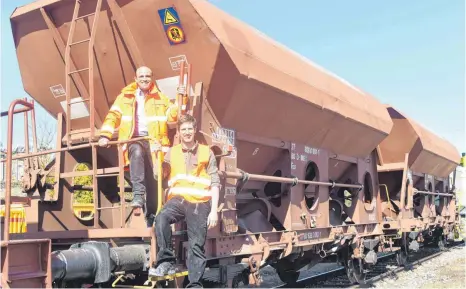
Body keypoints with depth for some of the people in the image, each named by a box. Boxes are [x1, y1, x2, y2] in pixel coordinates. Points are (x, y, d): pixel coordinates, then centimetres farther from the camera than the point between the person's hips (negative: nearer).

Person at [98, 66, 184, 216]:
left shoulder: (160, 97, 18)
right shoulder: (125, 96, 14)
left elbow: (173, 115, 10)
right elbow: (113, 116, 9)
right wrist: (105, 135, -6)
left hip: (154, 140, 2)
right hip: (134, 139, -2)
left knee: (154, 175, -5)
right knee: (137, 152, -37)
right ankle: (138, 195, -41)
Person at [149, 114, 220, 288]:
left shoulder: (206, 152, 7)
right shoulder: (172, 152, 13)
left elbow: (215, 183, 4)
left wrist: (214, 211, -4)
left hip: (200, 203, -1)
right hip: (178, 199, 1)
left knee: (196, 245, -4)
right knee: (161, 218, -31)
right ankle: (166, 262, -20)